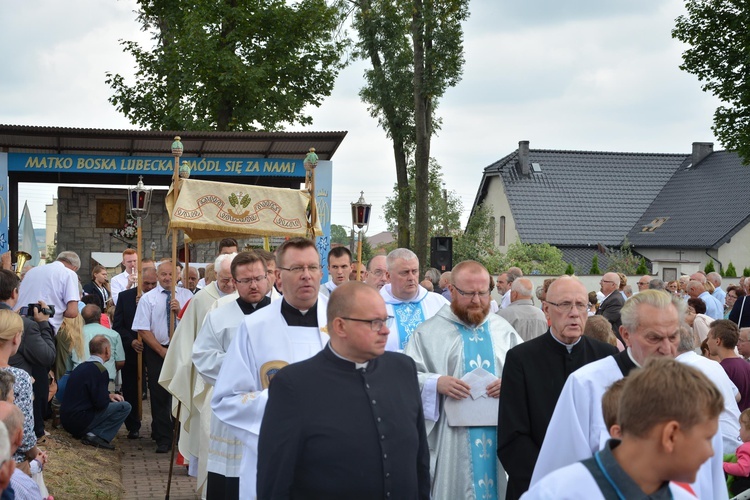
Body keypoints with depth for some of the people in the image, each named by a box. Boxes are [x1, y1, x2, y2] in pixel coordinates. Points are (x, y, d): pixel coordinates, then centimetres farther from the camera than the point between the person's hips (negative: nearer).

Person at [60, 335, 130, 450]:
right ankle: (96, 436, -11)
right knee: (125, 407, -6)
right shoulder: (100, 370, -15)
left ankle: (86, 433, 7)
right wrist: (108, 397, 3)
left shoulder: (82, 366, 13)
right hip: (79, 421, -9)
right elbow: (101, 403, -18)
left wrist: (108, 395, 15)